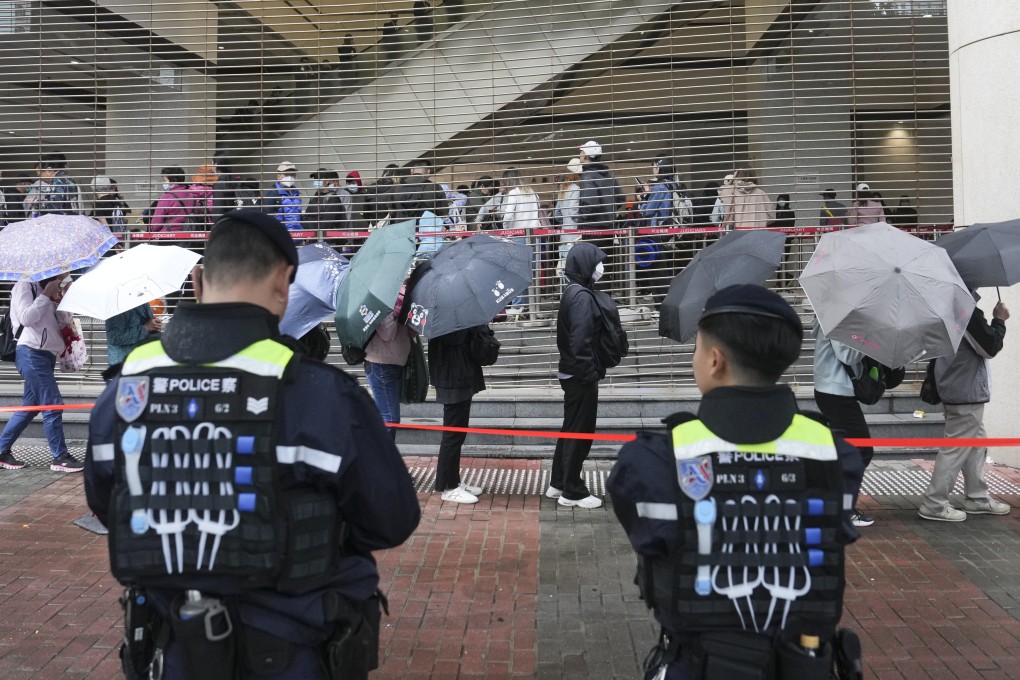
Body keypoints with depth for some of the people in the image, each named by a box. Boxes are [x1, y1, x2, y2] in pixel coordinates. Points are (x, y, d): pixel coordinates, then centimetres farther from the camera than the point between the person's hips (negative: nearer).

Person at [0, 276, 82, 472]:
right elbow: (27, 317, -16)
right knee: (53, 404, -10)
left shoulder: (42, 289, 23)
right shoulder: (24, 285, -2)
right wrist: (46, 295, -11)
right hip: (31, 354, -9)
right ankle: (59, 458, -5)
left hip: (45, 355, 9)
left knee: (29, 406, 12)